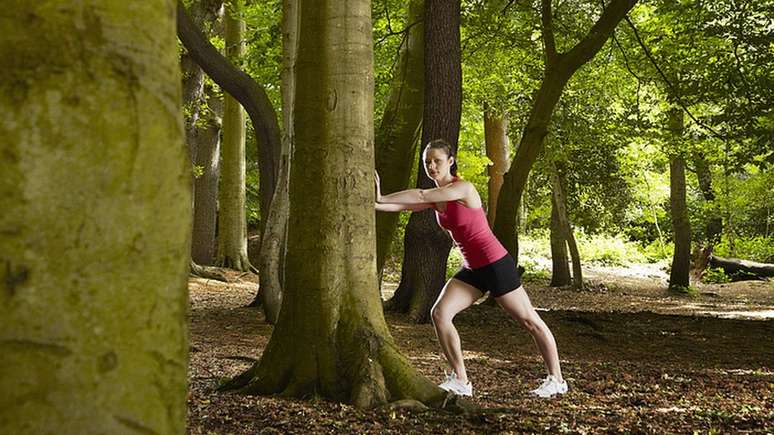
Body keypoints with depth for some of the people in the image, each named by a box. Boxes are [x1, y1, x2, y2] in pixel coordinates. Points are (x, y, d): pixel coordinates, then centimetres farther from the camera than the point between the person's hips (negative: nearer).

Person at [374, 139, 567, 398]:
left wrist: (380, 198, -26)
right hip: (472, 269, 8)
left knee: (530, 321, 5)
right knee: (439, 313, -8)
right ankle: (460, 381, -1)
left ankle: (556, 380, 19)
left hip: (496, 264, -8)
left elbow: (420, 196, -28)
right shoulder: (436, 197, 6)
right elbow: (404, 205, -7)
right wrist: (375, 204, -24)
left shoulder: (462, 188, -18)